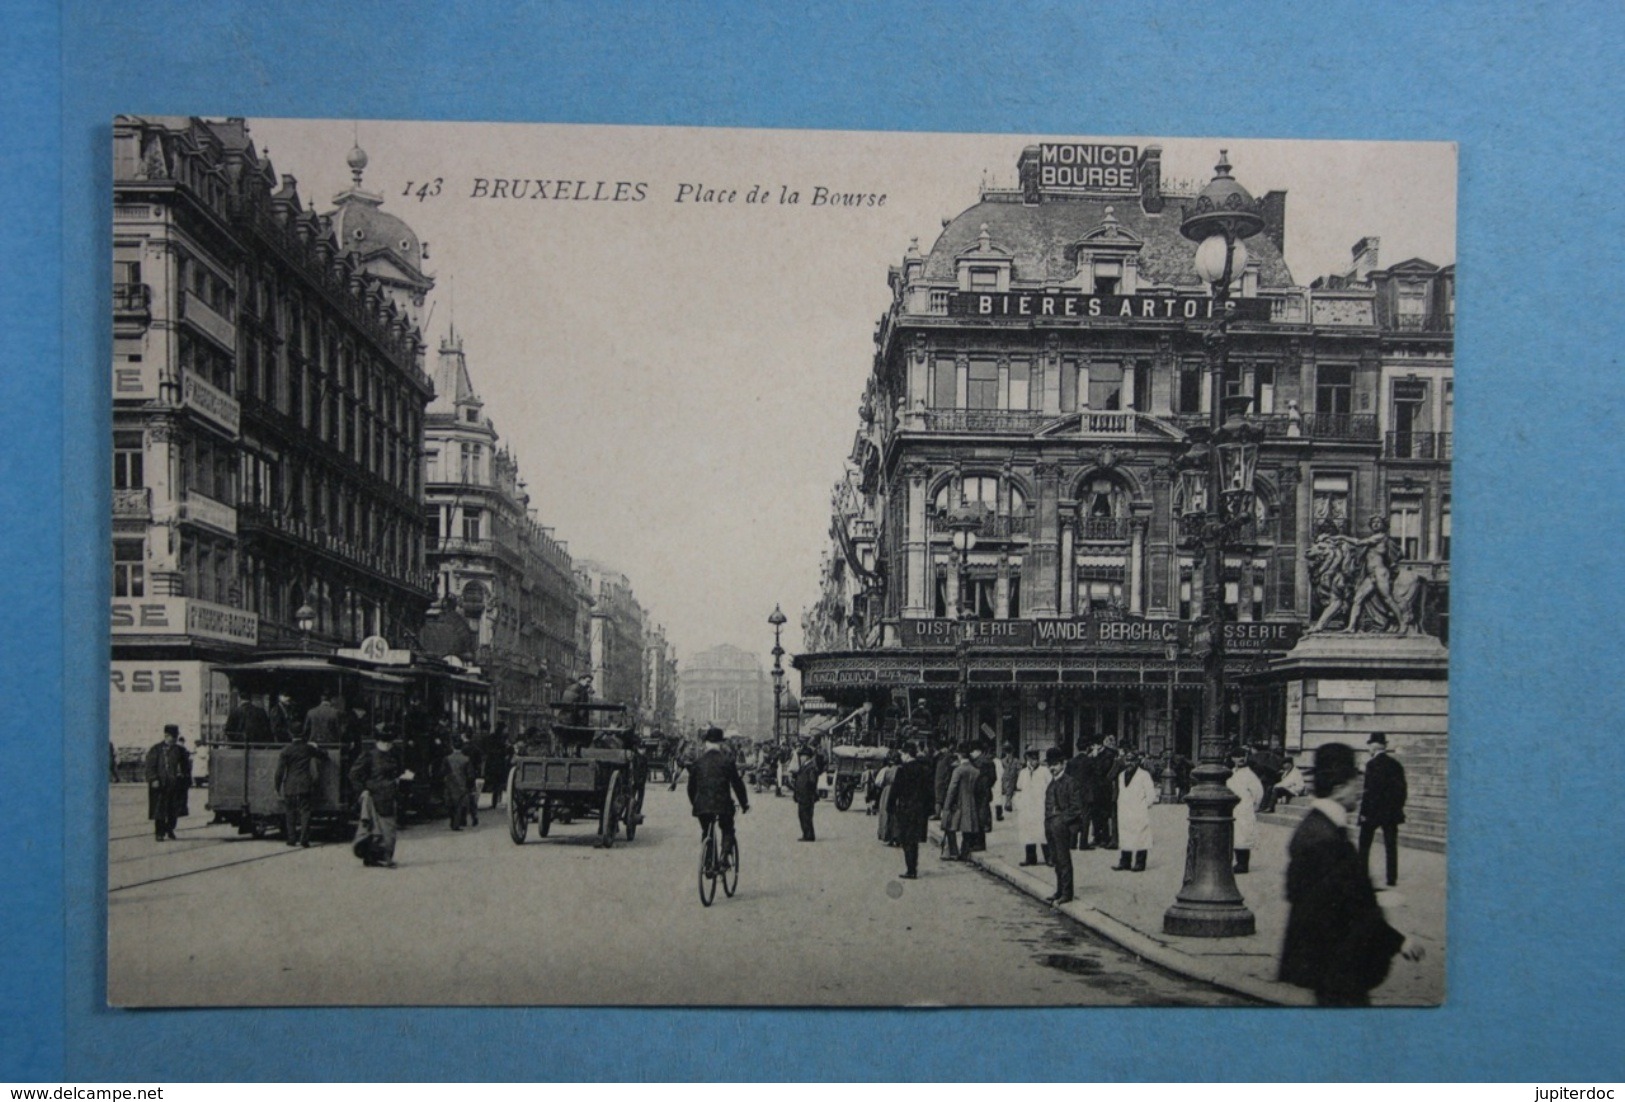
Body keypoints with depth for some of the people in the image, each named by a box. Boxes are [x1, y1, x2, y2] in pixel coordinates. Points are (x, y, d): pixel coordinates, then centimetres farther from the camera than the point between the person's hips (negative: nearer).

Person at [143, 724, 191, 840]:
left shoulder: (180, 750, 11)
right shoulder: (156, 749, 1)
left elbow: (185, 767, 15)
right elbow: (150, 766, -4)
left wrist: (187, 781, 9)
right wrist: (153, 779, -16)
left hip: (176, 786, 3)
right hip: (160, 785, -3)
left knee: (174, 810, 6)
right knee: (159, 810, -2)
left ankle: (170, 830, 22)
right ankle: (159, 833, 4)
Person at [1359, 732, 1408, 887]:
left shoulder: (1372, 764, -15)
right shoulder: (1396, 765, 4)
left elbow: (1370, 790, -17)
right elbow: (1403, 790, 7)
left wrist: (1364, 811, -12)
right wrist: (1398, 807, 15)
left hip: (1373, 811, -5)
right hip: (1392, 812, 5)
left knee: (1364, 845, 8)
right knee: (1391, 846, 8)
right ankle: (1392, 878, 8)